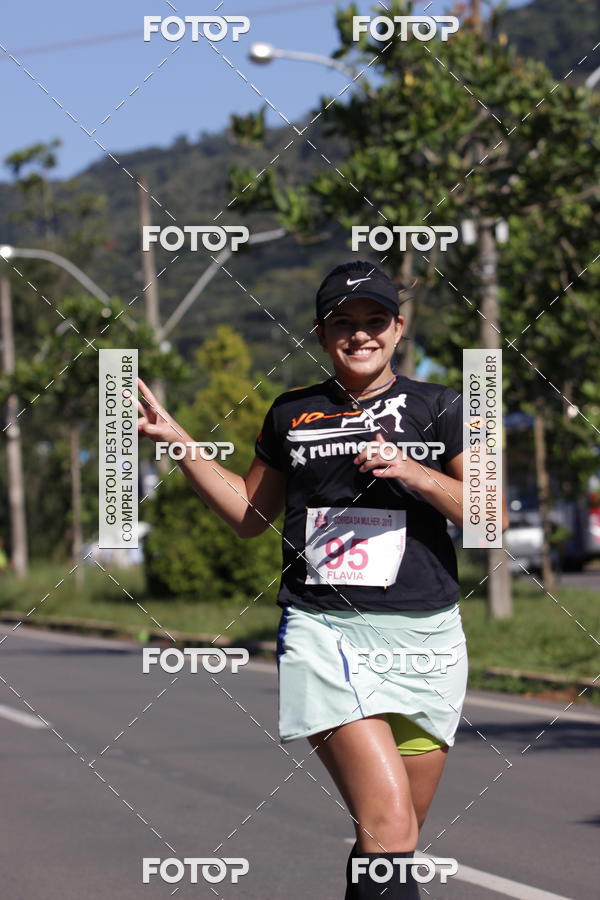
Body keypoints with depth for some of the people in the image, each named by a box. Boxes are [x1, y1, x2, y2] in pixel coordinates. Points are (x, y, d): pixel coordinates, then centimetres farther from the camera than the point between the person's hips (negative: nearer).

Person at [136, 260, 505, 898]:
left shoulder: (439, 409, 7)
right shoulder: (291, 415, 12)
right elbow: (250, 515, 25)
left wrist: (411, 472, -13)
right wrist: (174, 439, 18)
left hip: (423, 635, 1)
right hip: (322, 631, -1)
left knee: (396, 840, 7)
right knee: (387, 825, -21)